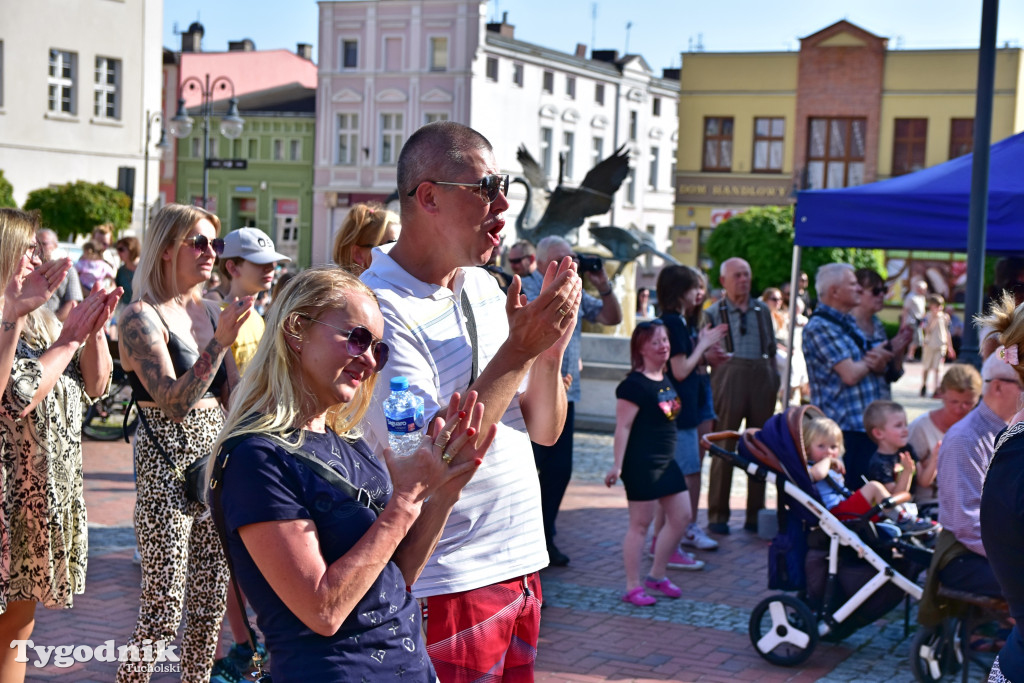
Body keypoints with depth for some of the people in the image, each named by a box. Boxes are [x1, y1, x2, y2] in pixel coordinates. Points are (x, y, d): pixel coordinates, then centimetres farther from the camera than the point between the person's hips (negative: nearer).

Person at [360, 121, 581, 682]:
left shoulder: (485, 288, 8)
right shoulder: (378, 308, -17)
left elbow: (544, 432, 10)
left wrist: (550, 349, -8)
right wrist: (518, 350, -21)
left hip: (520, 567, 8)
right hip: (448, 587, -8)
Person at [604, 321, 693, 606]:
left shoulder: (666, 380, 11)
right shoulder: (634, 384, -15)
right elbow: (623, 426, -18)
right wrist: (617, 465, -21)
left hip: (666, 461, 9)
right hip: (640, 462, -9)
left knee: (681, 516, 11)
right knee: (641, 523, -3)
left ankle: (657, 576, 24)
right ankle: (632, 588, 6)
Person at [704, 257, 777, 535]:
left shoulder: (762, 310, 18)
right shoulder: (713, 312, 8)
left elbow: (772, 349, 19)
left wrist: (774, 381, 10)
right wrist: (710, 358, -17)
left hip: (762, 377, 4)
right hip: (728, 375, -4)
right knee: (723, 448, -4)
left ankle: (755, 515, 14)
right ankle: (718, 515, 2)